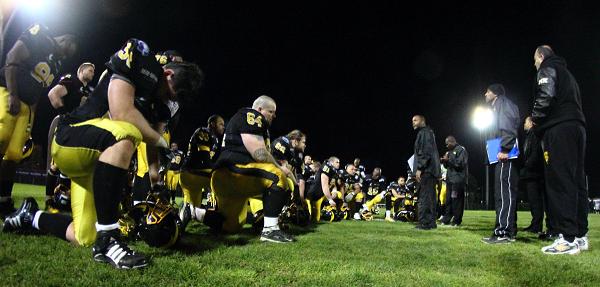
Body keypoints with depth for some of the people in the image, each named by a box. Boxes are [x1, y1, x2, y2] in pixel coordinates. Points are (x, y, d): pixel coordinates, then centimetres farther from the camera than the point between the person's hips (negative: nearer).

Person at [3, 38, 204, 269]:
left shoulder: (160, 102, 8)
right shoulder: (137, 60, -14)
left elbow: (150, 147, 11)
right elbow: (121, 112, -27)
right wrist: (161, 141, -15)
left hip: (99, 159, 8)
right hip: (69, 140, -8)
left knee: (84, 238, 6)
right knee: (126, 134, -40)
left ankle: (30, 216, 36)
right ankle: (107, 241, -35)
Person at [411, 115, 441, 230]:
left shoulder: (424, 133, -7)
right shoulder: (428, 133, 24)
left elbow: (425, 152, -18)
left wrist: (419, 168, -20)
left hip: (426, 170, -10)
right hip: (431, 170, 10)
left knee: (424, 197, -10)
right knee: (430, 197, 11)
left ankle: (424, 223, -10)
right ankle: (431, 222, 15)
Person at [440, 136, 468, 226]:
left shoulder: (461, 150, -4)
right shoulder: (450, 152, 22)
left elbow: (460, 163, -15)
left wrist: (448, 160, -13)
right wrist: (444, 161, 6)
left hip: (458, 180, -8)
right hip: (450, 179, 8)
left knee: (456, 200, -7)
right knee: (448, 200, 8)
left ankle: (456, 221, -2)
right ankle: (446, 219, 11)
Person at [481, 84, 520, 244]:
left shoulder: (503, 103, -1)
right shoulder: (498, 108, 29)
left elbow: (508, 127, -17)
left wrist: (504, 149, -24)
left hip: (506, 155, -10)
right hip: (504, 157, 10)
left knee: (504, 192, -14)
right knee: (505, 193, 9)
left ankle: (503, 232, -16)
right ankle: (509, 231, 11)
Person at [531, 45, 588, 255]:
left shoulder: (548, 69, 2)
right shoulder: (566, 73, 29)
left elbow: (545, 96, -16)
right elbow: (575, 102, 24)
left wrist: (535, 120, -2)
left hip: (559, 129, -9)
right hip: (576, 127, 9)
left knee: (559, 182, -12)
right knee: (576, 181, 7)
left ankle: (568, 238, -16)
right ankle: (580, 235, 9)